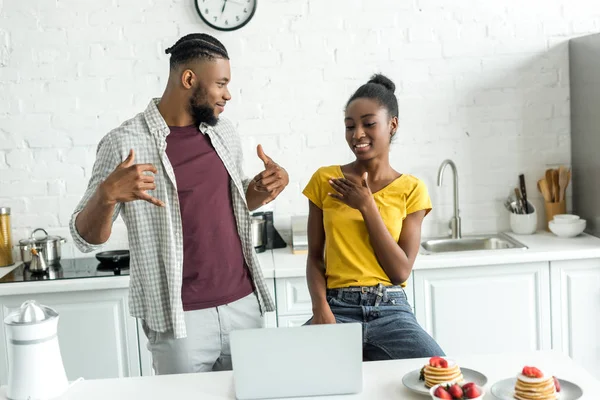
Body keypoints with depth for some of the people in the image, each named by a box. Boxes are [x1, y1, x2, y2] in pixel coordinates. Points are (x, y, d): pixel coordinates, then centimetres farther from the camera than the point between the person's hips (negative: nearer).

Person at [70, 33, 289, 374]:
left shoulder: (224, 132, 7)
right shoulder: (125, 143, -11)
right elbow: (86, 239, -7)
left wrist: (264, 189, -1)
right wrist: (106, 194, -28)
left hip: (244, 304, 5)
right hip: (182, 318, -5)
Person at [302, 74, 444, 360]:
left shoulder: (411, 189, 3)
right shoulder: (325, 180, 5)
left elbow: (401, 271, -4)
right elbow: (315, 256, 5)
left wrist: (367, 206, -9)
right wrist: (321, 308, -14)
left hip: (391, 311, 1)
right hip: (338, 309, 0)